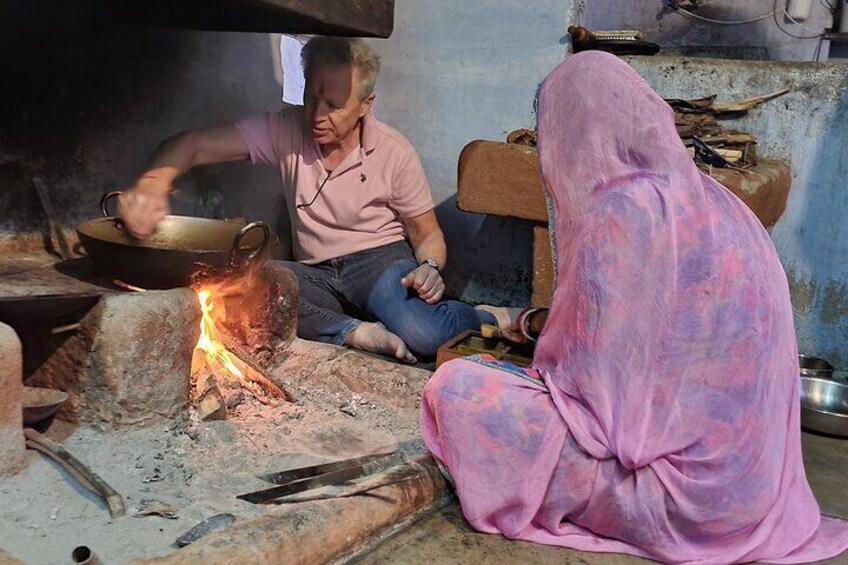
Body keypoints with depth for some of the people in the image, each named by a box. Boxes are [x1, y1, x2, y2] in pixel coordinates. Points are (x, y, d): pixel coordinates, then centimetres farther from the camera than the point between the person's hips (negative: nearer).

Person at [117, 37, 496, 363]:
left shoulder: (394, 152, -7)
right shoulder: (286, 131, -5)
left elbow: (428, 234, 3)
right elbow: (194, 145, -10)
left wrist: (430, 267, -21)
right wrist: (153, 181, -33)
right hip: (317, 276, 3)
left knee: (421, 337, -36)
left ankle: (485, 320, -3)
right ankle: (355, 332, -24)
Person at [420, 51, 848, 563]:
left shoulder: (617, 211, -20)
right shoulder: (717, 202, 5)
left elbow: (580, 373, -16)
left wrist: (543, 357, 6)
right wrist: (543, 325, 24)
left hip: (682, 496, -8)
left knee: (455, 387, -9)